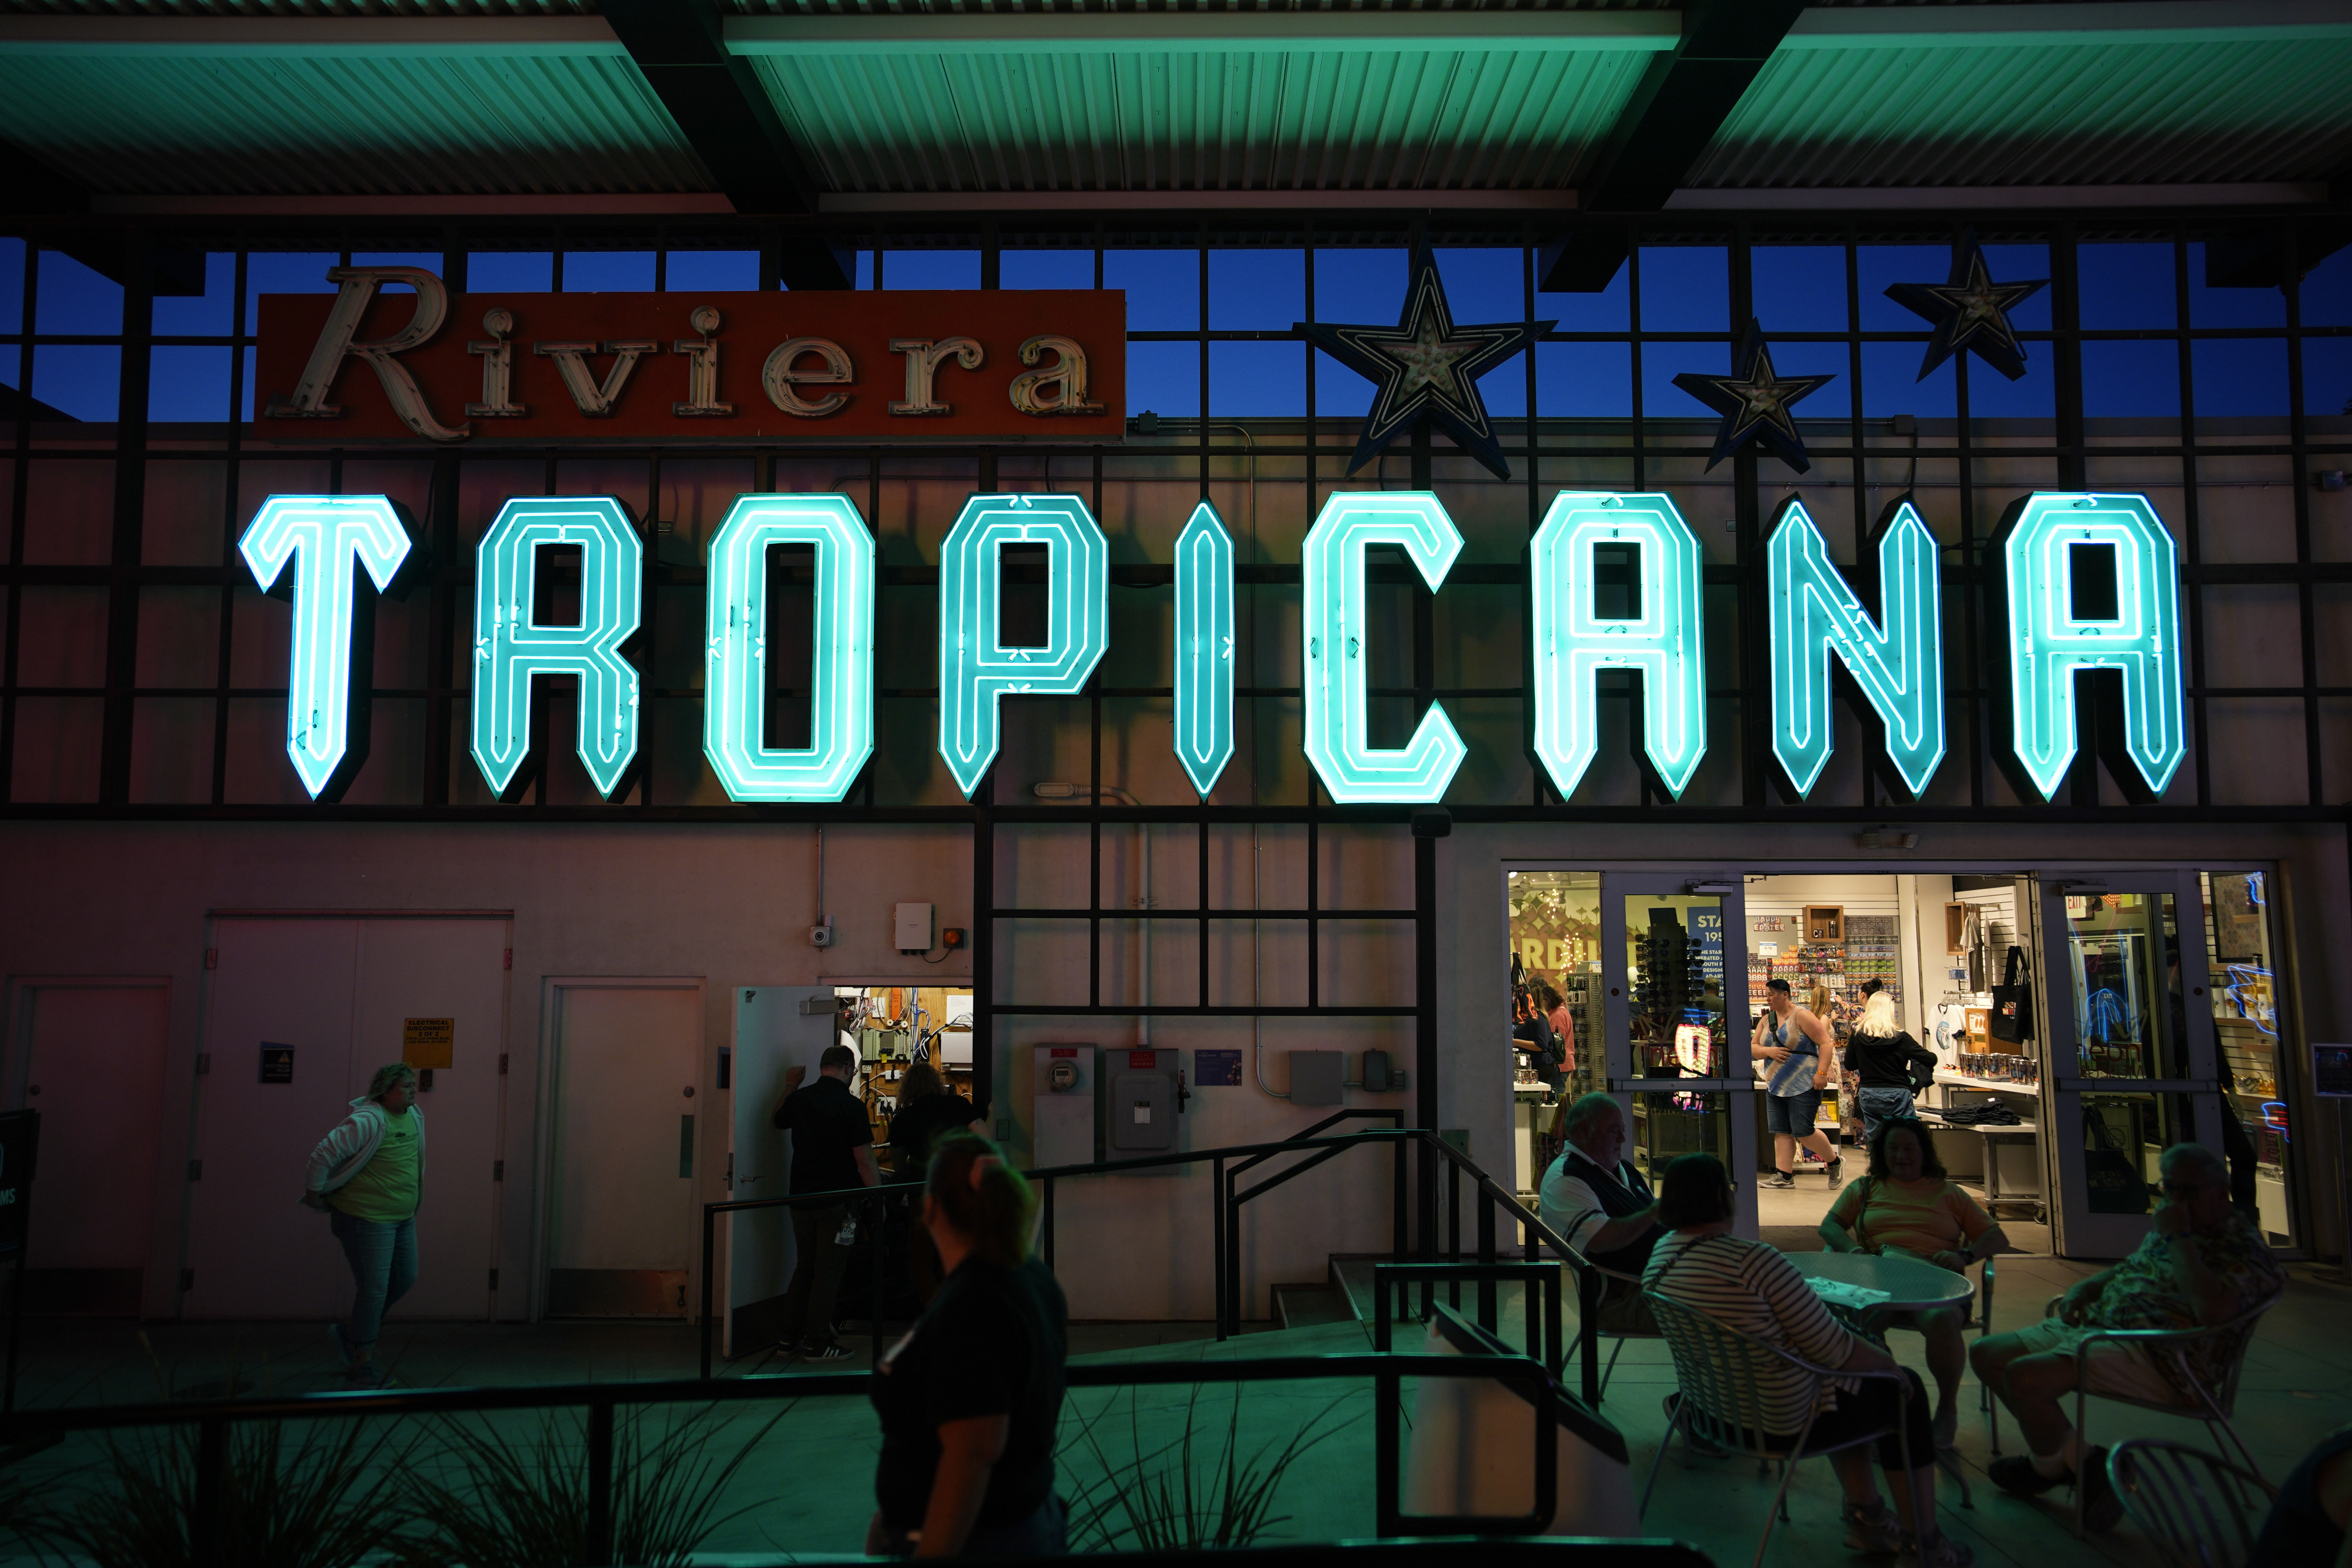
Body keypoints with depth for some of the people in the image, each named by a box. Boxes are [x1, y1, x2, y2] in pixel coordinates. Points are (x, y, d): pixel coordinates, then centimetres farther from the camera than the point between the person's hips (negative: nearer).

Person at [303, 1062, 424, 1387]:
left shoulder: (415, 1117, 5)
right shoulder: (367, 1121, -21)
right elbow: (324, 1153, -19)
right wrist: (315, 1193, -10)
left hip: (403, 1217, 9)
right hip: (368, 1218, -8)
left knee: (404, 1280, 14)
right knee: (374, 1289, -3)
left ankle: (349, 1332, 33)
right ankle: (363, 1364, 12)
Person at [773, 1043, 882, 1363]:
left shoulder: (799, 1099, 2)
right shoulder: (851, 1106, -15)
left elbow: (779, 1120, 26)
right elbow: (865, 1161, -15)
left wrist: (789, 1087, 33)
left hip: (801, 1197, 6)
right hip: (836, 1200, -6)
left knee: (804, 1267, 18)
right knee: (829, 1271, 3)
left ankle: (791, 1335, 24)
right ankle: (817, 1343, 6)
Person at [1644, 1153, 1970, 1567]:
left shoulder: (1661, 1256, -4)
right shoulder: (1755, 1262, -30)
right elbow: (1831, 1347, -21)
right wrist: (1890, 1365, -1)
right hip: (1780, 1421, -8)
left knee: (1849, 1380, 30)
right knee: (1906, 1391, 14)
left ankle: (1867, 1515, 37)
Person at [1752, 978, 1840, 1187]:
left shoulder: (1802, 1016, -8)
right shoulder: (1765, 1021, 14)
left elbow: (1825, 1044, -12)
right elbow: (1753, 1048, 13)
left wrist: (1822, 1072, -20)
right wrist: (1769, 1051, -8)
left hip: (1803, 1084, -7)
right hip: (1775, 1086, 7)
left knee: (1803, 1131, -8)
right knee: (1781, 1132, 3)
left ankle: (1834, 1163, 14)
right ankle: (1785, 1176, 5)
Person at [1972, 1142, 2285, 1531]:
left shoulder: (2242, 1247, -10)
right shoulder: (2164, 1228, 18)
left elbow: (2213, 1310, -29)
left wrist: (2179, 1239, -19)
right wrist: (2084, 1287, 15)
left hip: (2158, 1358, -10)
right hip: (2097, 1324, 10)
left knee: (2024, 1377, -28)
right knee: (1986, 1354, 5)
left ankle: (2052, 1466, 2)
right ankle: (2070, 1457, 9)